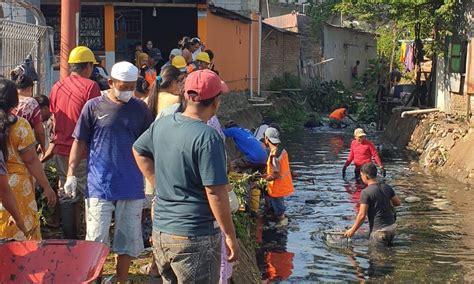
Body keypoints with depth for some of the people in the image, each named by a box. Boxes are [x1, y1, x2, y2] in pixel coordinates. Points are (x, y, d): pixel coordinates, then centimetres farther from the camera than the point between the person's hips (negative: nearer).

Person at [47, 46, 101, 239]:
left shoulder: (57, 87, 8)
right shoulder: (90, 86, -10)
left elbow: (54, 121, 16)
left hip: (61, 151, 6)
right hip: (84, 152, -6)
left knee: (67, 197, 12)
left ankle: (69, 239, 17)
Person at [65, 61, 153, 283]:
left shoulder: (140, 109, 4)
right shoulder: (94, 106, -2)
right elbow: (80, 142, 3)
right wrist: (71, 173, -2)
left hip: (131, 186, 2)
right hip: (99, 185, -2)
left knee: (128, 239, 10)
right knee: (96, 240, -1)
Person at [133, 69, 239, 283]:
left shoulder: (161, 124, 3)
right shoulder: (207, 137, -19)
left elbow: (138, 150, 22)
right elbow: (215, 193, -20)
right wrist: (231, 237, -12)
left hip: (160, 232, 8)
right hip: (195, 238, -7)